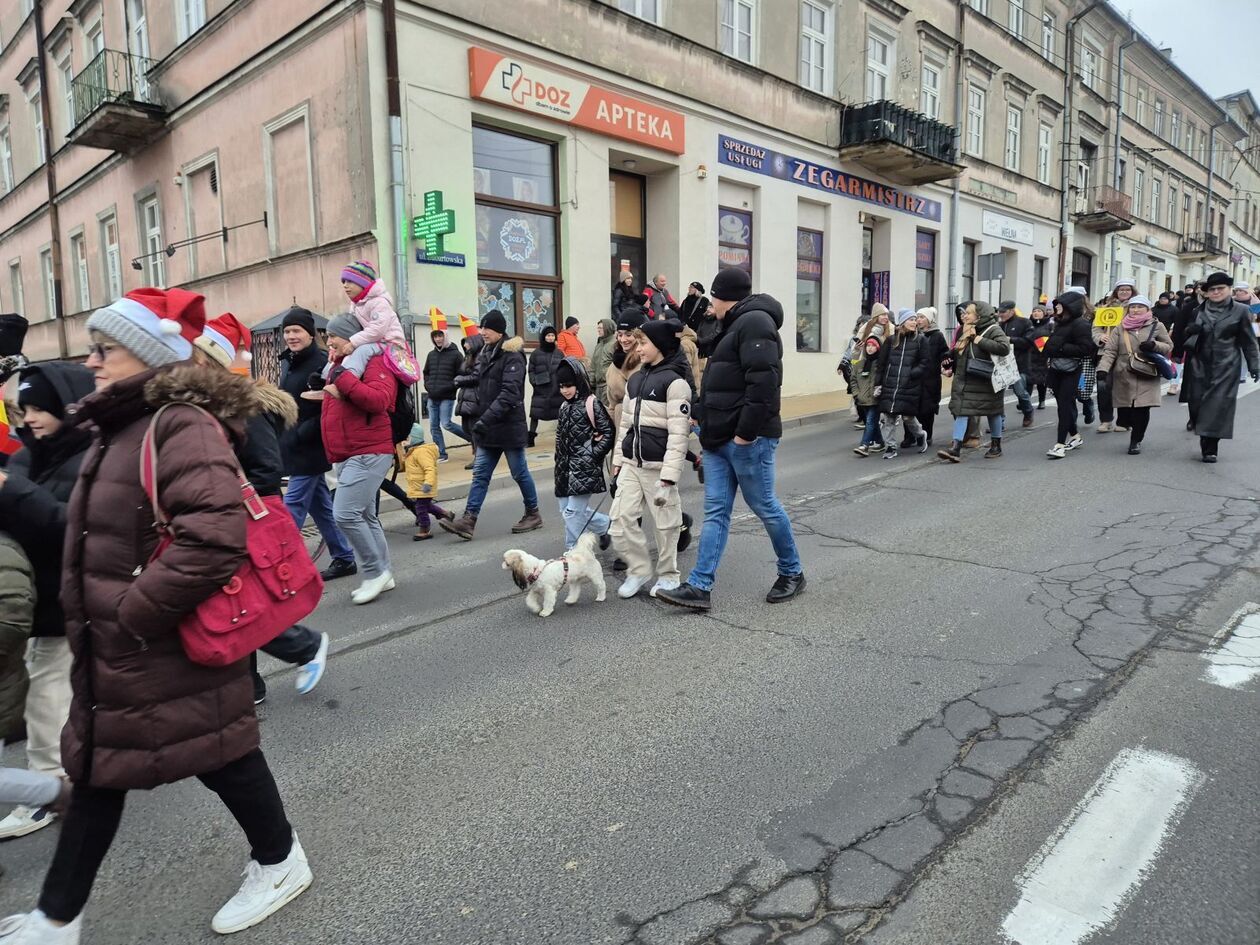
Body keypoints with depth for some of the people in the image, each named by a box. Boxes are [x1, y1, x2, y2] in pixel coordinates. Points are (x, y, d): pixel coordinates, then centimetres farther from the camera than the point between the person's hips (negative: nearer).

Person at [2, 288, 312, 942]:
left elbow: (214, 538, -34)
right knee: (97, 770, 19)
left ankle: (278, 862, 32)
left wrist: (136, 614, -24)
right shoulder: (121, 428, 10)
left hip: (170, 652, -9)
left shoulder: (182, 426, -22)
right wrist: (92, 618, 16)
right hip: (112, 652, 10)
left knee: (218, 755, 8)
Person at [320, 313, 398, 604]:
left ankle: (376, 571, -1)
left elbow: (379, 399, -25)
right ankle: (381, 575, 22)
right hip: (344, 456, 10)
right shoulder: (337, 365, 18)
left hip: (369, 453, -10)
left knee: (346, 514, -16)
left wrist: (343, 379, -22)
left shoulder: (374, 361, -8)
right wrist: (329, 389, 14)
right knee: (365, 516, 13)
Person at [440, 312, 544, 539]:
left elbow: (510, 393, -23)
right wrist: (480, 418, 11)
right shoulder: (485, 354, 13)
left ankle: (533, 514, 22)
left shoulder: (512, 356, -13)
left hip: (509, 425, -8)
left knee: (519, 472, 5)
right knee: (480, 474, 3)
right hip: (488, 427, 8)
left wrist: (487, 418, -28)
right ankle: (468, 520, 2)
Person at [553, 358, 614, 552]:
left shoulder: (592, 404, -9)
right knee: (565, 510, 12)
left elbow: (609, 433, -10)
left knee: (573, 512, -9)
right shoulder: (565, 407, 14)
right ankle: (605, 525, 30)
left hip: (584, 469, -8)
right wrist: (560, 461, 11)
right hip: (565, 467, 8)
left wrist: (593, 455, -11)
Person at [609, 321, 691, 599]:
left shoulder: (674, 382, -10)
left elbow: (678, 434, -15)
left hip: (658, 466, -6)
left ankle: (668, 575, 22)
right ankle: (639, 569, 19)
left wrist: (667, 478, -19)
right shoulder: (635, 380, 13)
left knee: (665, 523, 4)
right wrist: (617, 462, 15)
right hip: (631, 464, 7)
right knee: (621, 519, 2)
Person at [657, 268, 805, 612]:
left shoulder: (754, 322, -12)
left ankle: (792, 573, 22)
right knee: (716, 512, 4)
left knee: (765, 507, 3)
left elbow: (763, 382, -23)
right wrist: (707, 425, 19)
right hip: (720, 439, 10)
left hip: (748, 440, -10)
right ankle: (700, 587, 4)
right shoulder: (736, 325, 21)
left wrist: (746, 432, -23)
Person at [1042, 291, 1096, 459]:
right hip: (1055, 370, 8)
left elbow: (1085, 349, -18)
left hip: (1070, 371, -8)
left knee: (1065, 405, -8)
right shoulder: (1059, 323, 13)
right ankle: (1075, 436, 28)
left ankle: (1060, 444, -9)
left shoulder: (1080, 324, -11)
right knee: (1062, 404, 12)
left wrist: (1060, 348, -19)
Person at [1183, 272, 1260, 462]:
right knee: (1198, 402, 0)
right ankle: (1206, 445, 12)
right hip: (1200, 365, 3)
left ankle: (1210, 448, -5)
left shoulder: (1240, 310, 1)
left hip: (1226, 366, -3)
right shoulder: (1199, 311, 8)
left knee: (1219, 404, -8)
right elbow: (1187, 334, 16)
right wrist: (1191, 329, -7)